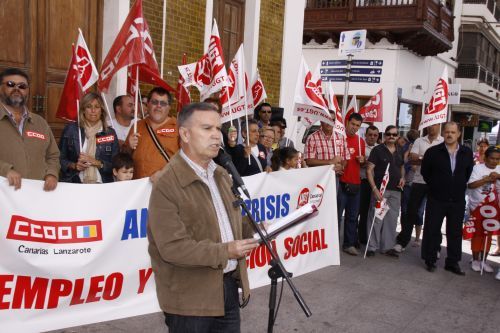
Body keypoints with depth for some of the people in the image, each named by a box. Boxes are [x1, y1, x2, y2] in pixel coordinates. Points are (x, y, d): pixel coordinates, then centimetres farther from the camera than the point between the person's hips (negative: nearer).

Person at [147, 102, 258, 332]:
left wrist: (254, 231, 0)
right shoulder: (167, 185, -17)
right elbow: (173, 247, -22)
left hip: (229, 286, 8)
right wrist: (224, 252, -25)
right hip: (190, 299, -7)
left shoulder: (221, 175, 11)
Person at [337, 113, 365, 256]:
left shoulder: (361, 141, 13)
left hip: (355, 183, 6)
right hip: (341, 182, -5)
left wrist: (362, 160, 2)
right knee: (337, 215, -1)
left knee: (352, 216, 10)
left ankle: (349, 244, 19)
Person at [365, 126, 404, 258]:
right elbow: (369, 170, -9)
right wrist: (374, 189, -18)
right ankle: (372, 246, 7)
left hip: (396, 190, 5)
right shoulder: (377, 150, -5)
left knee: (392, 219, 10)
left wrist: (402, 177, 4)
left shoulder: (400, 151, 11)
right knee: (376, 218, -2)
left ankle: (388, 246, 20)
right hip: (380, 189, -5)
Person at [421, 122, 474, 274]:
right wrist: (434, 185, 8)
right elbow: (424, 171, 6)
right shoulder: (433, 152, -6)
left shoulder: (467, 153, 2)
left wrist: (460, 186, 10)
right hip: (436, 199, -2)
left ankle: (452, 262, 21)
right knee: (432, 231, 4)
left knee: (455, 233, 10)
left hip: (458, 200, 2)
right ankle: (430, 260, 17)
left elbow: (469, 173, 15)